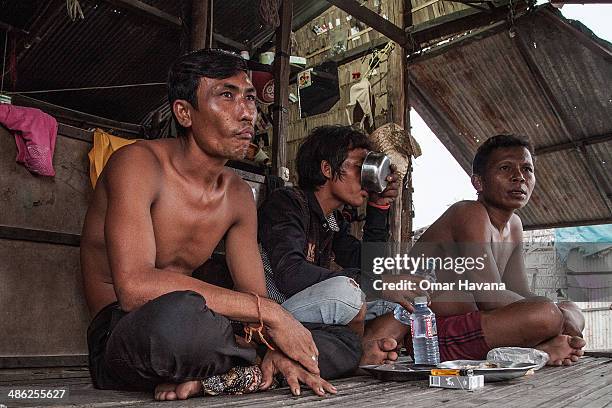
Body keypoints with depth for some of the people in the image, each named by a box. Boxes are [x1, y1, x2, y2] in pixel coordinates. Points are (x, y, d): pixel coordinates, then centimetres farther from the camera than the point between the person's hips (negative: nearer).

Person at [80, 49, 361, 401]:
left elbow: (254, 295, 6)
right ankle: (253, 371, -12)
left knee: (347, 345, 1)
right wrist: (268, 313, -28)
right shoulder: (139, 164, -15)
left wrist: (280, 349, -17)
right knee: (179, 314, -44)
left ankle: (208, 379, -16)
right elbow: (135, 287, -30)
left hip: (191, 336, 7)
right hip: (122, 336, -6)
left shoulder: (239, 195, 6)